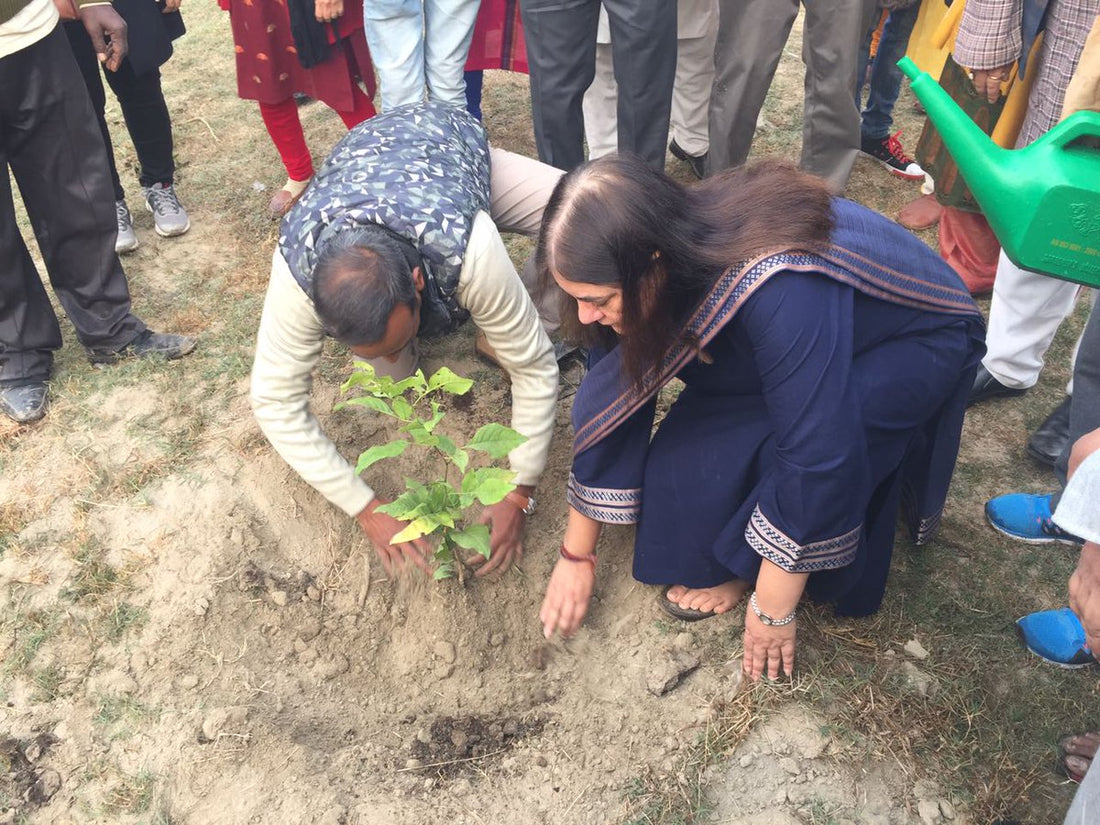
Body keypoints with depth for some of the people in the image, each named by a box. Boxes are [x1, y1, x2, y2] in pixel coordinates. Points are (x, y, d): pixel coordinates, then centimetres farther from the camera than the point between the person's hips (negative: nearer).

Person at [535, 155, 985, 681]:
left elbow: (817, 458, -37)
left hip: (919, 342, -6)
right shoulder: (664, 248, -19)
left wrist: (772, 612, -24)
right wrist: (576, 555, -4)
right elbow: (611, 402, -12)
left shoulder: (781, 293, -42)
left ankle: (743, 562, -3)